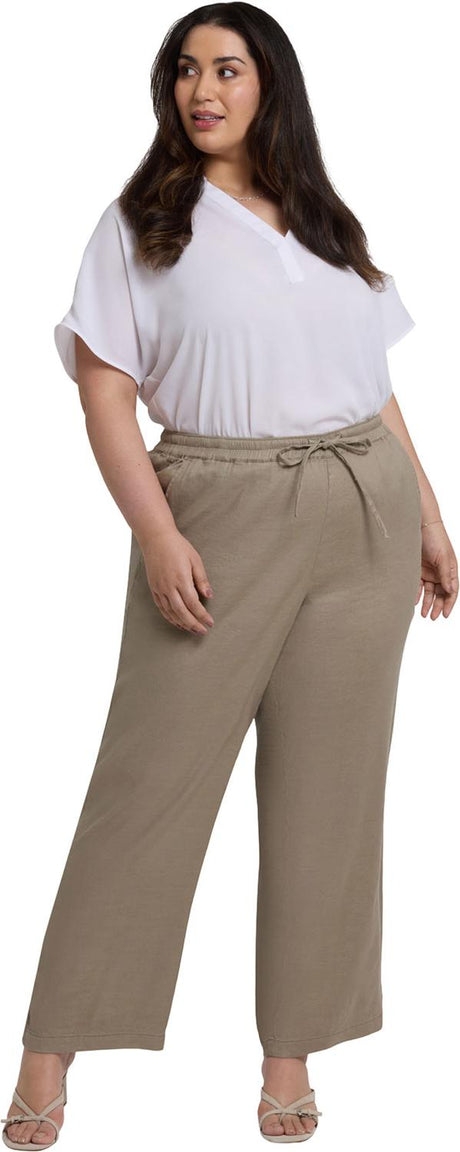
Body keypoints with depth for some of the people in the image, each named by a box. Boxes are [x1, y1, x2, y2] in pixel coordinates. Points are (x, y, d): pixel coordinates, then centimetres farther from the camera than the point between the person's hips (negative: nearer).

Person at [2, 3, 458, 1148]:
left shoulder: (328, 221, 14)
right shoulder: (142, 224, 3)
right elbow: (105, 392, -5)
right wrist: (157, 537, -16)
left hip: (362, 516, 4)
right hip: (221, 516, -4)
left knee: (327, 786, 5)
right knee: (150, 776, -4)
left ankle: (291, 1051, 15)